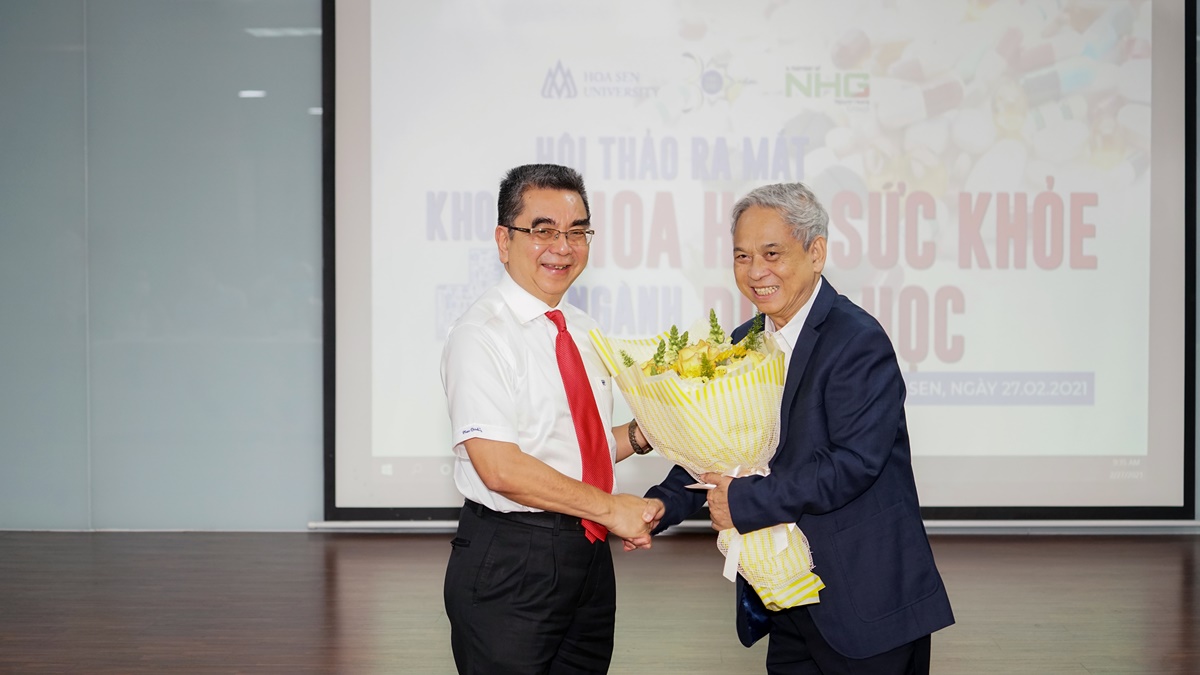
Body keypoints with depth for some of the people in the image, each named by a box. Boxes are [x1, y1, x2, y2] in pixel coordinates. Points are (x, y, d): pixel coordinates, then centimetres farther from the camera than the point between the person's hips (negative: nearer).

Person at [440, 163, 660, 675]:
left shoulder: (585, 333, 12)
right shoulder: (480, 336, -14)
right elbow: (501, 468, -21)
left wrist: (641, 434, 0)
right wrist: (611, 507, -16)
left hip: (589, 555, 7)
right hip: (509, 566, -7)